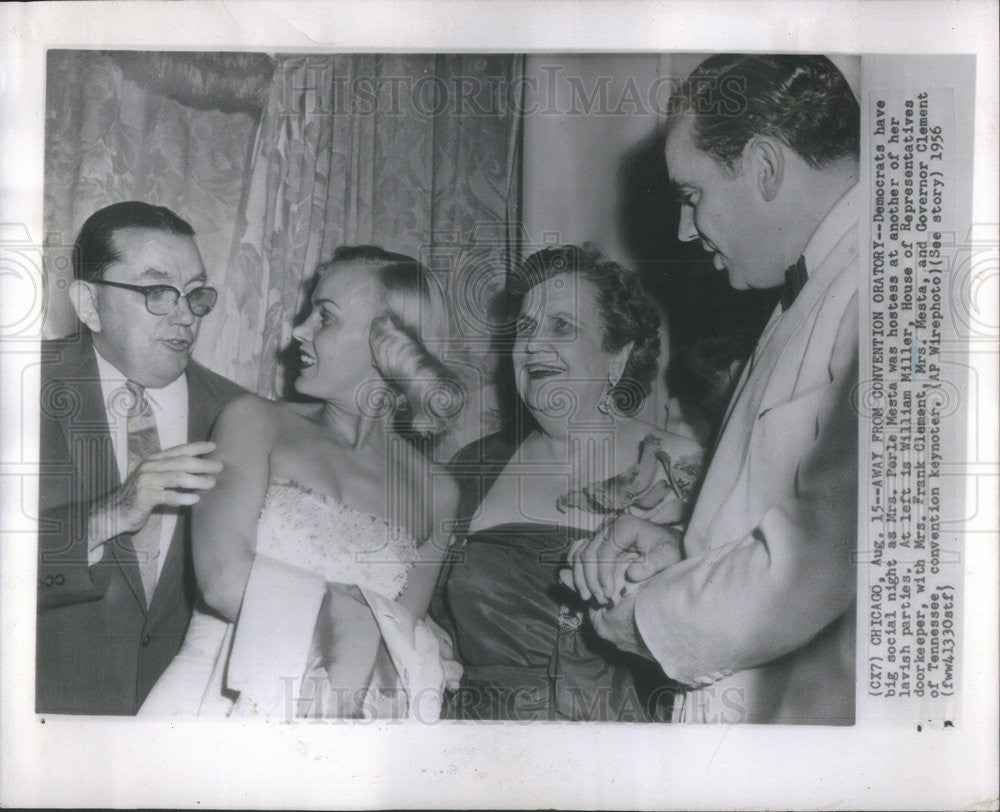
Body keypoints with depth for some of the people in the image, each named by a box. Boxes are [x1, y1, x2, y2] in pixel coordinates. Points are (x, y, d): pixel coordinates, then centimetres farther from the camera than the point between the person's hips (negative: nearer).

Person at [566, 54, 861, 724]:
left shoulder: (869, 289, -17)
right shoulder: (810, 295, 15)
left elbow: (823, 548, -23)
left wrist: (654, 618, -10)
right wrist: (683, 556, 5)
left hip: (817, 715, -8)